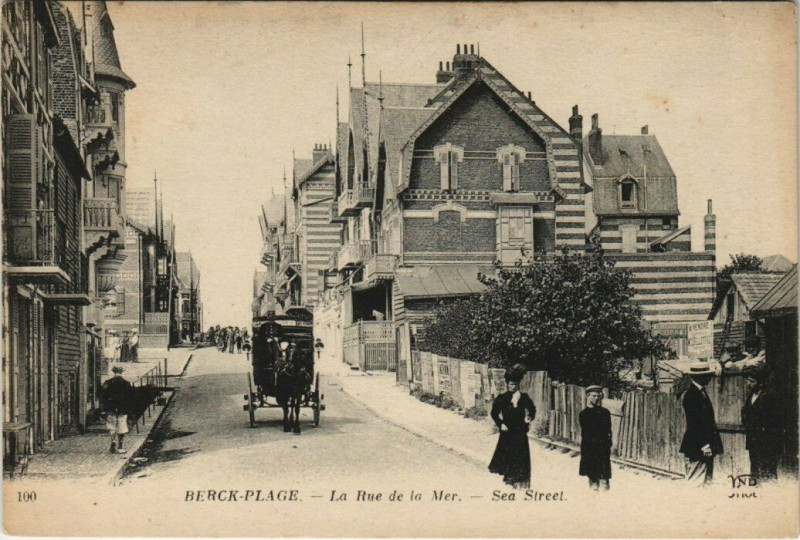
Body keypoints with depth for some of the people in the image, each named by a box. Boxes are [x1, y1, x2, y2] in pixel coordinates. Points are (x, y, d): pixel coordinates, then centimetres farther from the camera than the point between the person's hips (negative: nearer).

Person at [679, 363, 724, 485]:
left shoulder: (701, 392, 14)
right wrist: (704, 445, -21)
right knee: (697, 479, -8)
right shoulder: (691, 394, -17)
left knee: (707, 479, 11)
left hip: (706, 445, 10)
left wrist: (709, 444, 19)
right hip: (697, 447, -10)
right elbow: (693, 422, -20)